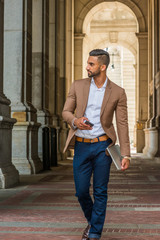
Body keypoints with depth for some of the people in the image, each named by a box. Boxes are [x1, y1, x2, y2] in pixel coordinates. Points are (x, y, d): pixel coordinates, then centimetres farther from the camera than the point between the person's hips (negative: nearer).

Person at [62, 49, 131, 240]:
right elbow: (66, 112, 8)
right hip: (81, 146, 2)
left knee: (100, 192, 2)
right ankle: (91, 221, 34)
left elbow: (122, 124, -1)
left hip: (102, 146, -2)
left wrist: (126, 154, -6)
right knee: (81, 191, 6)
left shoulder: (118, 93, -1)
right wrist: (75, 121, -17)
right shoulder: (78, 86, 4)